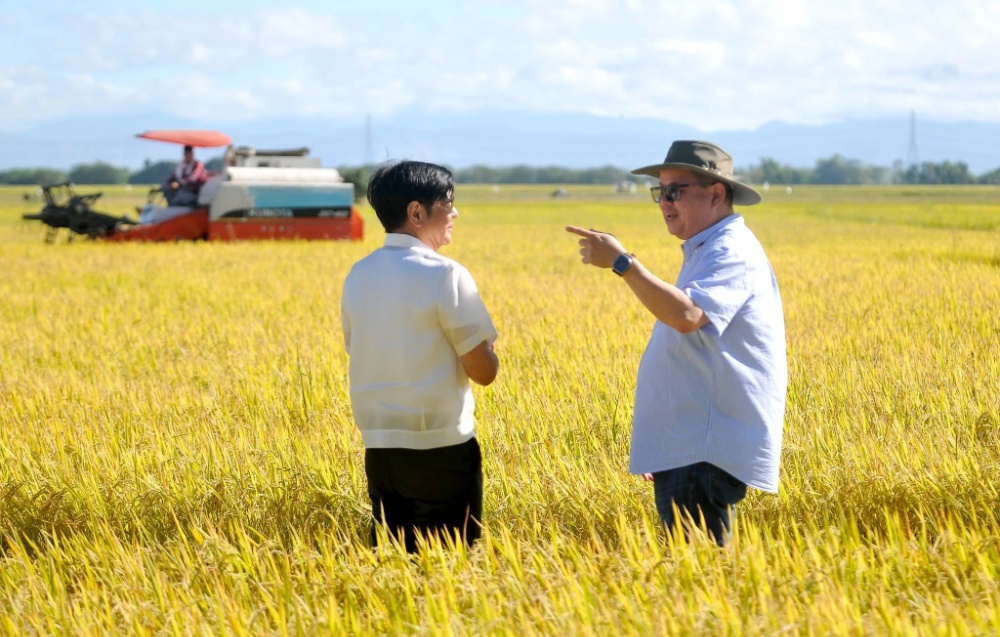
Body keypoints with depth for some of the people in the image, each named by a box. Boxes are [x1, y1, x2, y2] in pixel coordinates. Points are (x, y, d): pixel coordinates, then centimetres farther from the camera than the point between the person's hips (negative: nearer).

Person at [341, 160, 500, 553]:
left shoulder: (358, 276, 6)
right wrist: (482, 344, 9)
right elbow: (484, 372, -12)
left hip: (379, 450, 6)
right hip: (441, 450, -6)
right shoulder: (444, 274, -13)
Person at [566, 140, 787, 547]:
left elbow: (686, 315, -31)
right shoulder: (706, 251, 20)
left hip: (706, 456, -10)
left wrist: (622, 263, -28)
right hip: (683, 451, 10)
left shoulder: (732, 253, -13)